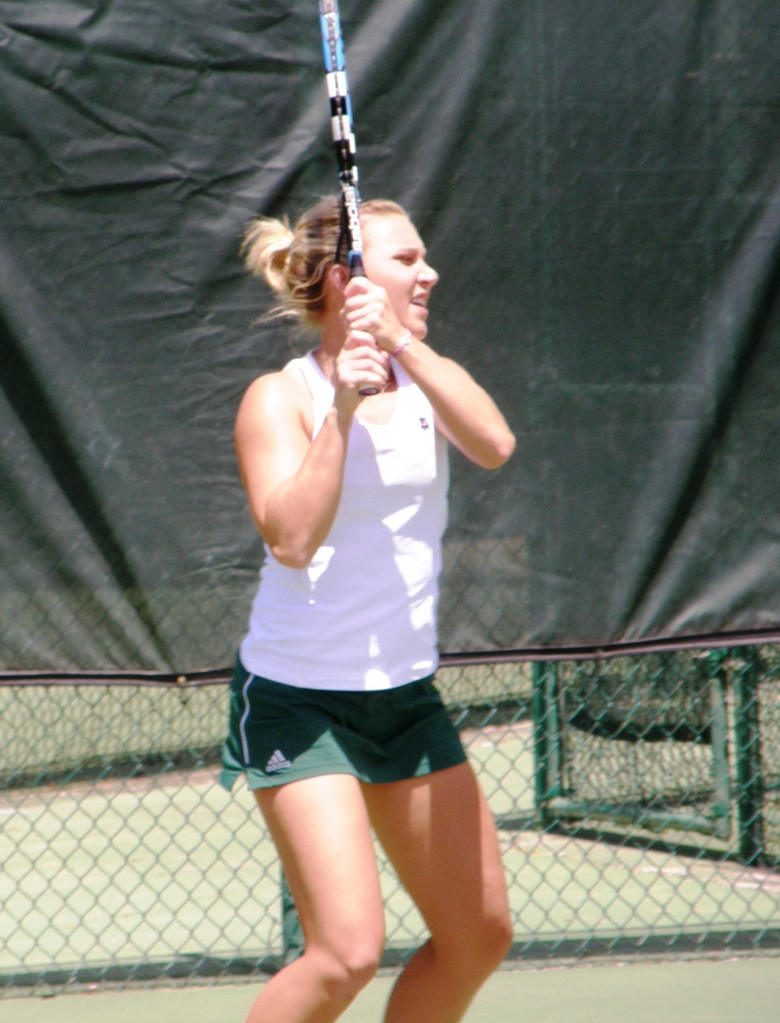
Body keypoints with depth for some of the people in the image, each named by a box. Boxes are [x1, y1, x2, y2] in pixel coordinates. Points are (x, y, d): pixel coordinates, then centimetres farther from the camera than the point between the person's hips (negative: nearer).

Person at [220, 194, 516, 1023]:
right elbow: (291, 539, -24)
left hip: (407, 696, 7)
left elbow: (494, 445, -16)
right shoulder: (280, 398, -10)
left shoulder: (424, 379, 5)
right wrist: (343, 408, -28)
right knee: (348, 952, -18)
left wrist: (401, 342, -25)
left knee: (480, 935, 9)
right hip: (298, 699, -7)